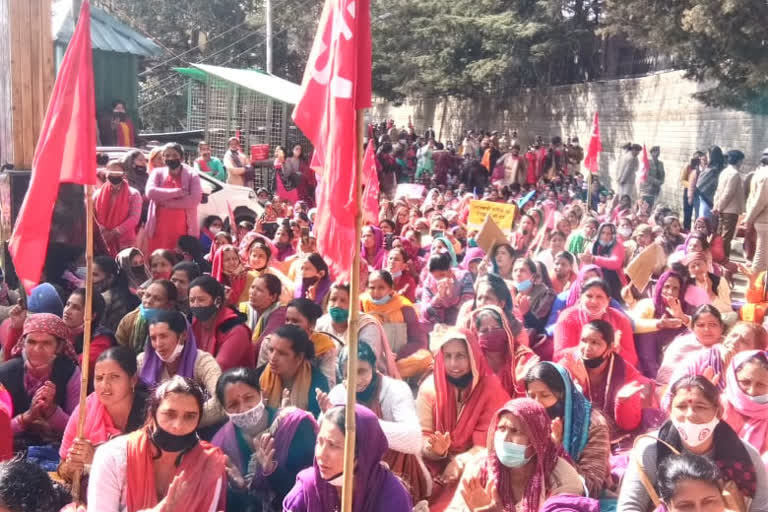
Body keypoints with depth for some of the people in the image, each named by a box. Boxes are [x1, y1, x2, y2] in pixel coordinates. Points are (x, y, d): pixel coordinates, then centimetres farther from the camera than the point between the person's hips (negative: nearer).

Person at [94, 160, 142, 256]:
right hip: (103, 242, 3)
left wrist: (115, 232, -15)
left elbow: (134, 218, -9)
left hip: (125, 243, -3)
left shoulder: (133, 194, 0)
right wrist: (102, 231, -12)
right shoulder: (98, 193, 11)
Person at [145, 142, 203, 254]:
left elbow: (195, 199, -12)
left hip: (183, 232, -1)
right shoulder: (157, 173, 8)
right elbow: (150, 192, -12)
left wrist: (166, 203, -12)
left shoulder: (192, 176, 4)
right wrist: (178, 192, -14)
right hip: (159, 231, 1)